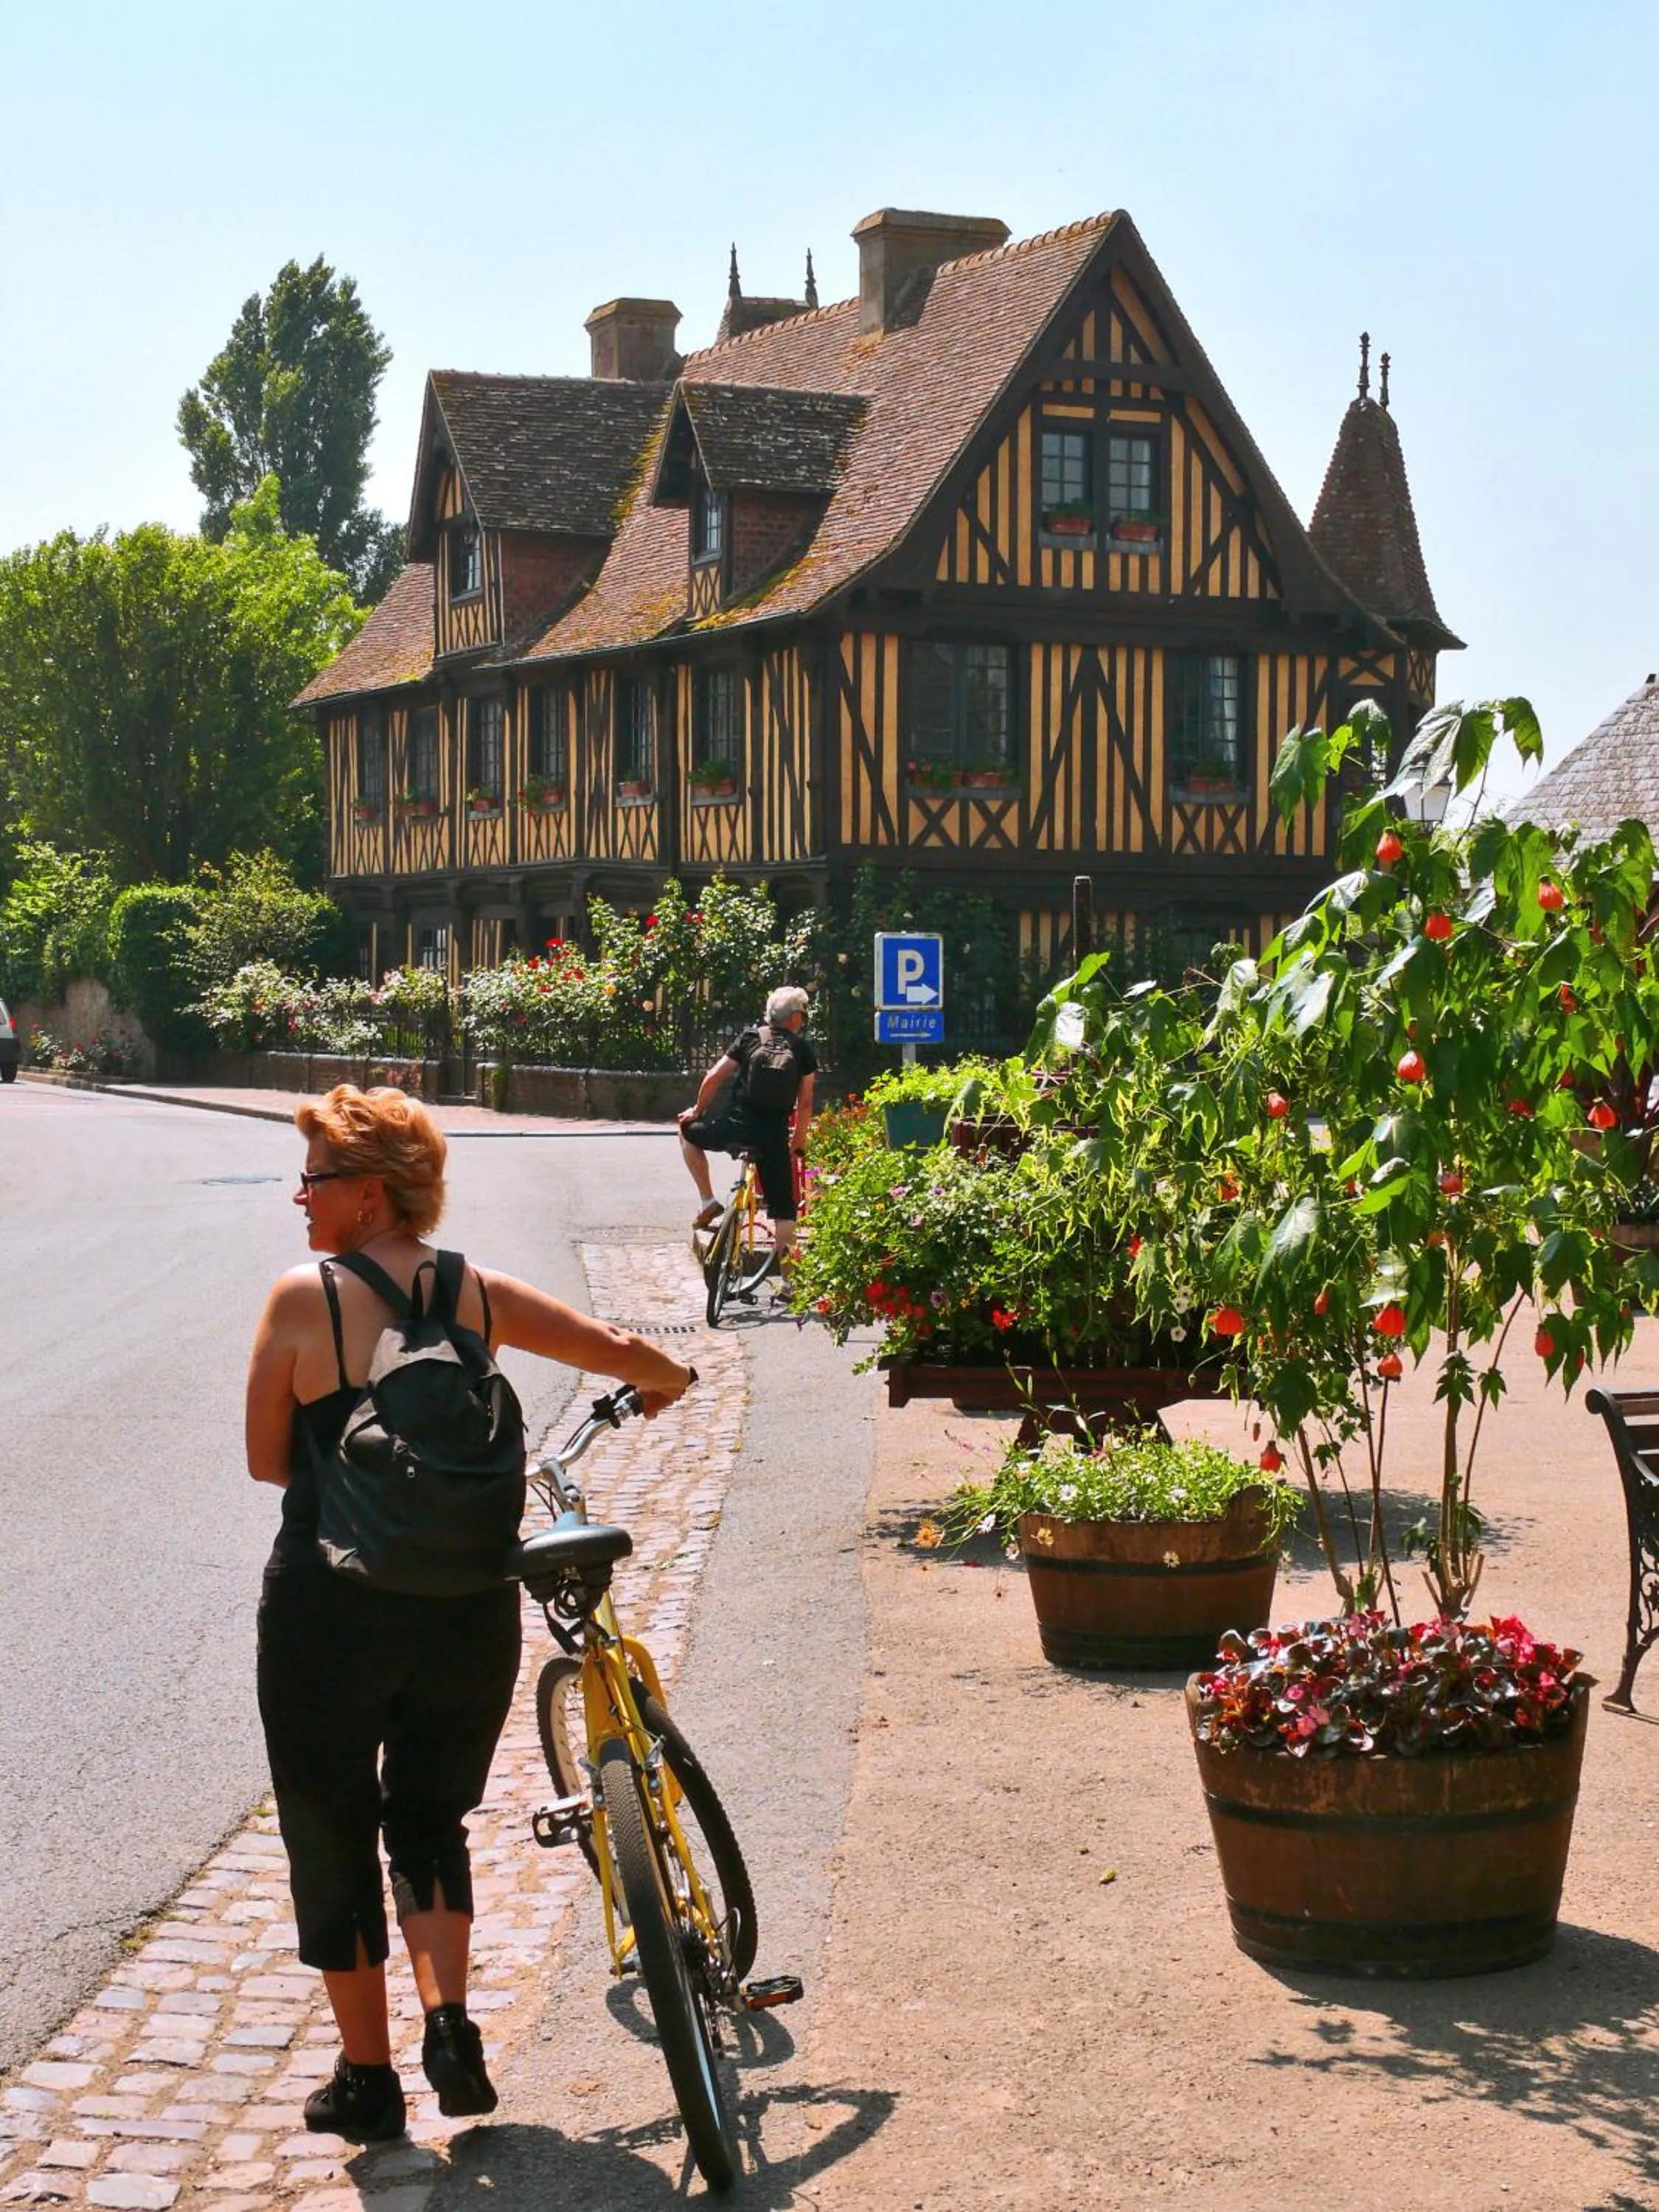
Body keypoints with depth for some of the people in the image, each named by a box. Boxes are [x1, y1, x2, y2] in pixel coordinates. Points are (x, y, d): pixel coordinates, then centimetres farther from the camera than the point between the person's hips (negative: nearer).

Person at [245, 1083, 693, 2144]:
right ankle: (451, 2024, 4)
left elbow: (266, 1460, -3)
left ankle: (367, 2079, 21)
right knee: (431, 1817, 22)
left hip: (329, 1608, -3)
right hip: (469, 1607, 4)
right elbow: (622, 1351, 9)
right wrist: (667, 1381, 31)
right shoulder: (478, 1293, 0)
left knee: (332, 1839, 14)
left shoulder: (303, 1300, -11)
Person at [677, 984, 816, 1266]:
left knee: (688, 1132, 28)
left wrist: (698, 1110, 19)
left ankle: (708, 1201, 22)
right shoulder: (803, 1051, 6)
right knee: (783, 1208, 8)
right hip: (774, 1137, 0)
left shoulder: (749, 1037, 6)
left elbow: (714, 1078, 4)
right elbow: (805, 1103, 6)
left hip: (735, 1127, 0)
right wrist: (799, 1140, 19)